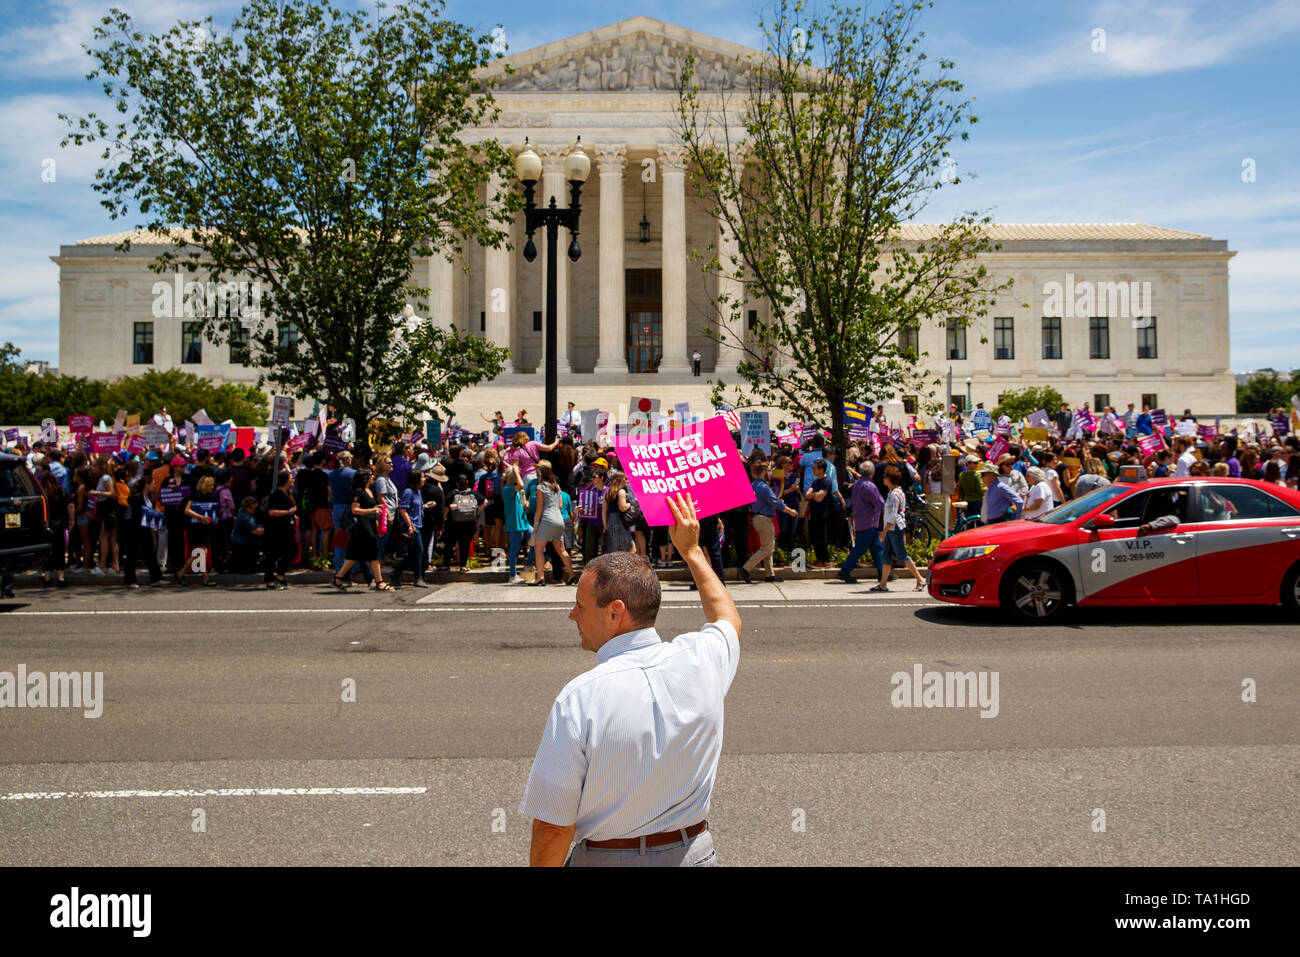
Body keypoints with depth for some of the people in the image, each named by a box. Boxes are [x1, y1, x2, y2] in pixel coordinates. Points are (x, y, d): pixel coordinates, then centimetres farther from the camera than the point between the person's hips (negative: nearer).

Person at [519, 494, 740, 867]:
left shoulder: (578, 699, -27)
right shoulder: (699, 659, -14)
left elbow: (553, 826, -20)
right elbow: (727, 617, 11)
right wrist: (691, 550, 19)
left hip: (606, 857, -4)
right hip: (693, 852, 4)